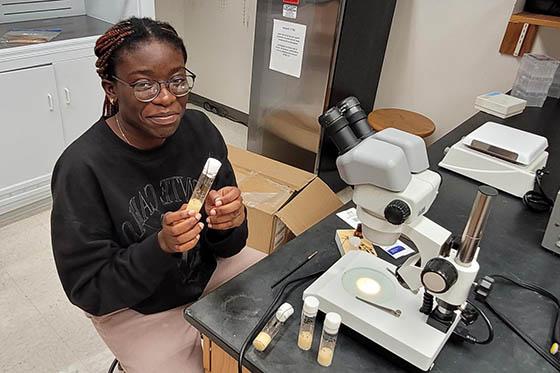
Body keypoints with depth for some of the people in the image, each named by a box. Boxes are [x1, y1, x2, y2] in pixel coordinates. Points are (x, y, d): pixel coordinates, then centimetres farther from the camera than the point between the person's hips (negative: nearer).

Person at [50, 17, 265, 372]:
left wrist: (228, 223, -30)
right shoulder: (82, 168, -25)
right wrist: (160, 246, -34)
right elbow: (89, 292, -18)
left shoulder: (200, 130, -14)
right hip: (136, 308, -3)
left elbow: (226, 247, -6)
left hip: (208, 270, 4)